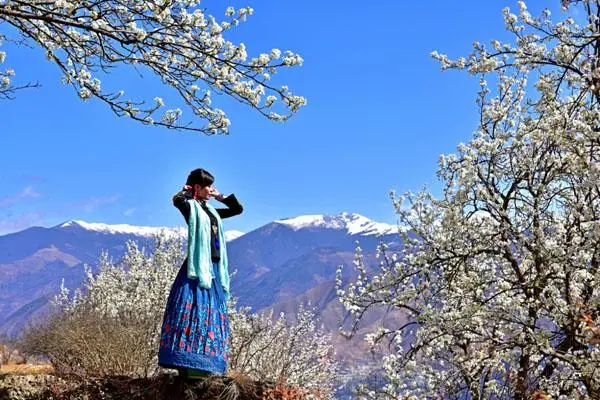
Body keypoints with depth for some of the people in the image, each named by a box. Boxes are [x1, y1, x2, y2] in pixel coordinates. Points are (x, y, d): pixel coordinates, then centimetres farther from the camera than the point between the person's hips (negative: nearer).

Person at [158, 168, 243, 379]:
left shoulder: (211, 211, 18)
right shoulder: (191, 207, -3)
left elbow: (238, 209, 29)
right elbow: (176, 200, -26)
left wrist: (221, 197, 19)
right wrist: (186, 191, -6)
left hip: (214, 268, 8)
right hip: (198, 267, -8)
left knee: (212, 315, 7)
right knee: (194, 311, -14)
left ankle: (205, 364, 11)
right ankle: (187, 364, -16)